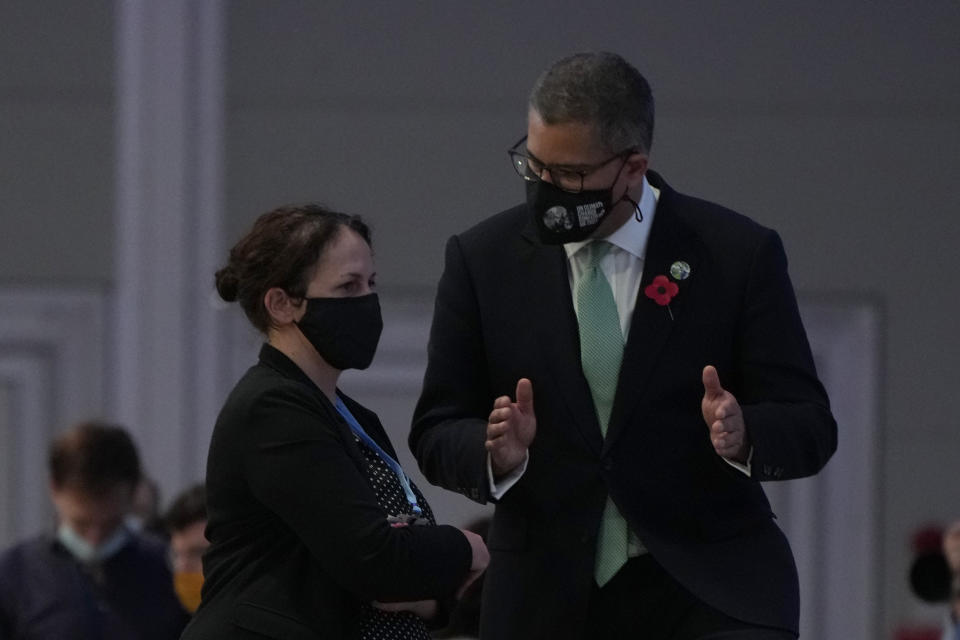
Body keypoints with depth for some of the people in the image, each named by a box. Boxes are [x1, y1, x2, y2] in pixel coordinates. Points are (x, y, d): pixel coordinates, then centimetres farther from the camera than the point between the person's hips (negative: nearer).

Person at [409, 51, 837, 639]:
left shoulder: (737, 254, -1)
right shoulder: (483, 259, 4)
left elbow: (810, 429, 0)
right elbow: (437, 434, 6)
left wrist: (743, 436, -24)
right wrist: (498, 453, -18)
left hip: (707, 591, -2)